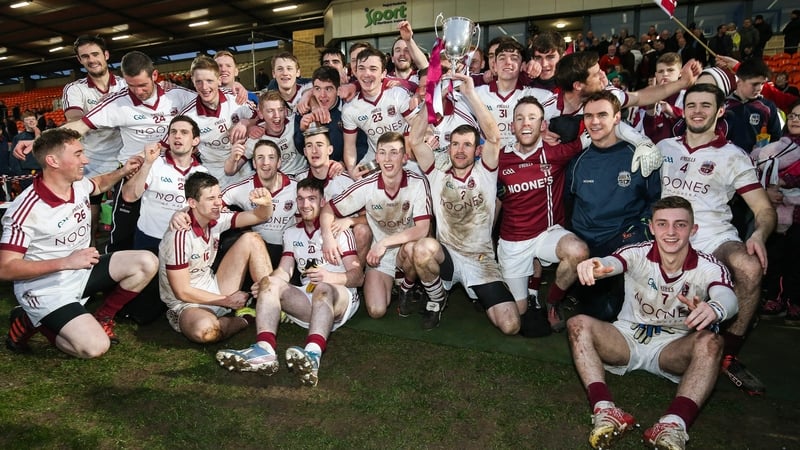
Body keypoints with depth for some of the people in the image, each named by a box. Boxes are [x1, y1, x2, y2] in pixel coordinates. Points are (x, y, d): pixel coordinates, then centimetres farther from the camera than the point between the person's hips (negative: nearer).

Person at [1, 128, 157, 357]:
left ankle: (102, 316, 10)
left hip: (81, 272, 7)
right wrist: (66, 262, -31)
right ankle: (29, 322, 5)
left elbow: (98, 184, 24)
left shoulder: (78, 185, -3)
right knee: (95, 347, -21)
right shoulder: (26, 210, -25)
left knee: (146, 263, -8)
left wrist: (122, 172, 3)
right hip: (47, 290, -7)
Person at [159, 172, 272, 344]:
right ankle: (248, 318, -8)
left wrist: (266, 203, -24)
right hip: (186, 305, -7)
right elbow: (182, 292, -21)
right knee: (205, 330, -42)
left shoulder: (216, 220, -4)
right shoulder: (179, 236, -24)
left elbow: (261, 216, 0)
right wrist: (227, 301, -15)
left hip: (215, 291, 7)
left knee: (251, 240, -5)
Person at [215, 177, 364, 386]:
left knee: (323, 289, -37)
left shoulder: (339, 230, 3)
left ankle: (313, 354, -62)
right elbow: (284, 271, 6)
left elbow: (358, 276, -6)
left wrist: (330, 277, -27)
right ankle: (264, 349, -41)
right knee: (270, 282, -18)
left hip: (340, 299, -4)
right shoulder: (292, 233, 19)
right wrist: (267, 282, -18)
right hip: (307, 300, 5)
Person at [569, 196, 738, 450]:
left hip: (673, 349, 0)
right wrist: (596, 266, -60)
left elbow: (728, 298, -32)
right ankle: (604, 410, -39)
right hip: (627, 339, 1)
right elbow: (612, 263, -34)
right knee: (578, 324, -24)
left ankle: (674, 425, -45)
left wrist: (714, 309, -59)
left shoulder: (709, 268, -10)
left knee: (710, 341, -31)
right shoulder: (637, 254, -10)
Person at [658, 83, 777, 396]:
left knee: (750, 267, -32)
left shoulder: (732, 156, 9)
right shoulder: (664, 147, 16)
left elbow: (764, 209, 4)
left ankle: (729, 354, -12)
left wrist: (759, 234, -19)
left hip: (714, 237, 0)